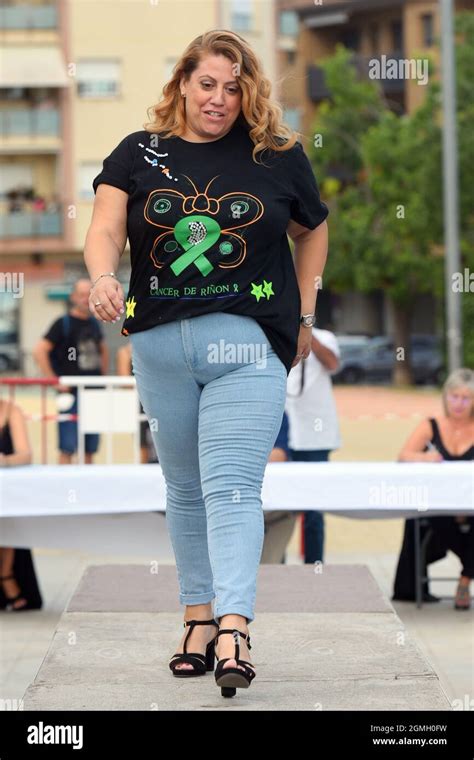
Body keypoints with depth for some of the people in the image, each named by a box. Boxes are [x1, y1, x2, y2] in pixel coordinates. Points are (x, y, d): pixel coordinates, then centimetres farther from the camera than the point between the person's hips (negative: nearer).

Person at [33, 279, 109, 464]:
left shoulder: (94, 324, 13)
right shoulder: (63, 324, -6)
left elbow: (103, 350, 31)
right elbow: (39, 351, -13)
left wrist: (103, 374, 18)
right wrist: (54, 380, -15)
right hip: (71, 392, -6)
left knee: (90, 448, 8)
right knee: (68, 447, -8)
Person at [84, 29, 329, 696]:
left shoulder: (278, 155, 5)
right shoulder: (138, 154, 7)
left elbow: (313, 229, 20)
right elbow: (105, 228, -6)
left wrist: (304, 315, 14)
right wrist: (104, 277, -28)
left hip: (248, 344, -3)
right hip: (160, 346, 3)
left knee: (232, 487, -14)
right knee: (185, 488, 12)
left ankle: (234, 627, -23)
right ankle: (198, 615, 22)